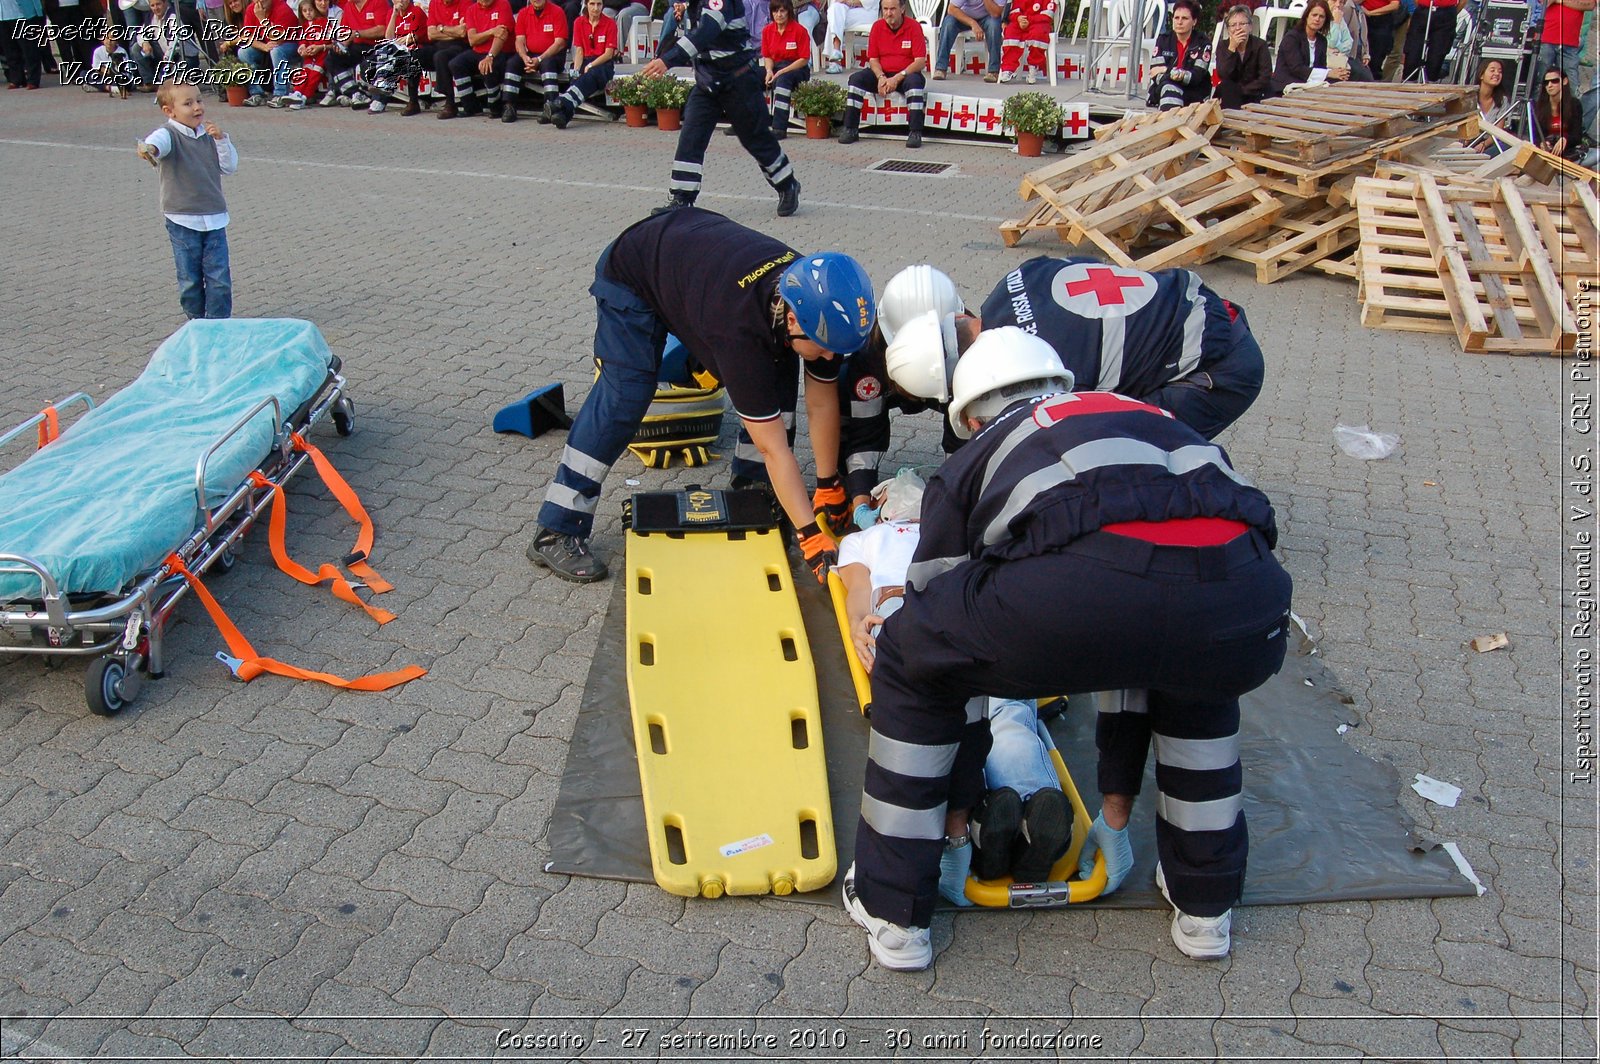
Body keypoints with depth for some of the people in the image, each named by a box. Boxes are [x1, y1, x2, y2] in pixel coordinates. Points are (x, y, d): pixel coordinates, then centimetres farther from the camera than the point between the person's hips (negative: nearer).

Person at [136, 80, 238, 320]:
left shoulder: (208, 134, 10)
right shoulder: (169, 134, -7)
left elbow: (231, 167, 9)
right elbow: (159, 140, -31)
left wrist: (221, 139, -5)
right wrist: (149, 147, -55)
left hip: (214, 218, 4)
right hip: (182, 220, -4)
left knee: (220, 277, 0)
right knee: (190, 279, 5)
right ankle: (197, 321, 20)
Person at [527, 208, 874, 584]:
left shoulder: (815, 299, -26)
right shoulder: (740, 329, -44)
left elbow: (822, 403, -14)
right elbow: (773, 449, -40)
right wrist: (812, 538, -38)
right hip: (632, 271, -7)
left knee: (777, 378, -7)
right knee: (624, 398, -19)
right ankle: (556, 534, -14)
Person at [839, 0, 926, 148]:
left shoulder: (914, 26, -10)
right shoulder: (877, 26, 0)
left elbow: (920, 62, -16)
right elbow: (873, 59, 2)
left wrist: (897, 78, -25)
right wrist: (881, 77, -19)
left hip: (906, 74, -4)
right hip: (882, 74, 4)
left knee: (914, 81, -36)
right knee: (856, 79, -18)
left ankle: (915, 133, -36)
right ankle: (851, 129, -17)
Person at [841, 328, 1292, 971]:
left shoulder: (975, 459, 31)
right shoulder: (1146, 416, 42)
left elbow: (944, 653, 34)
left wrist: (961, 813, 48)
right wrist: (1116, 815, 57)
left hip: (1085, 588, -4)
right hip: (1245, 605, 5)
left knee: (908, 663, 24)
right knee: (1192, 673, 41)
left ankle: (893, 911, 31)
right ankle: (1206, 902, 44)